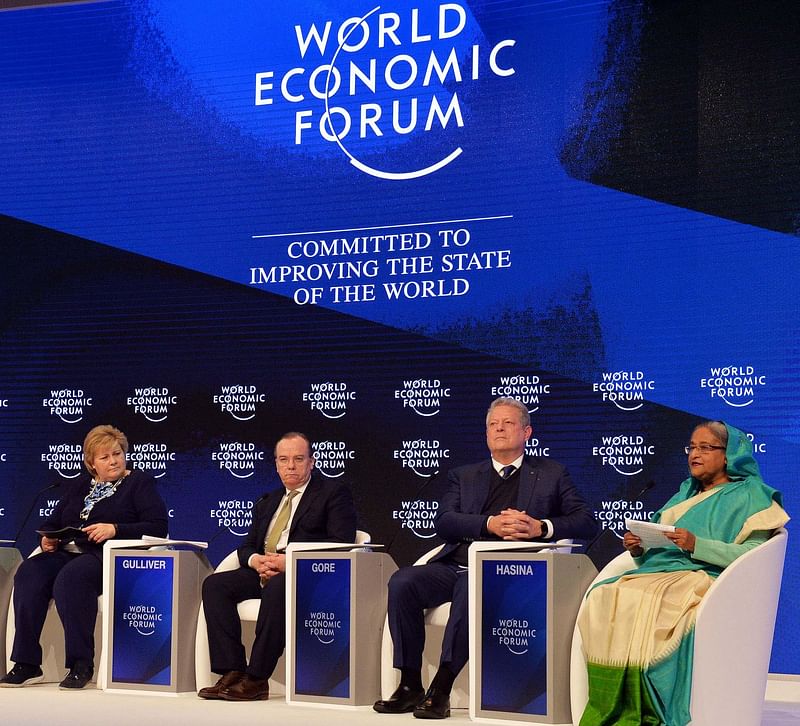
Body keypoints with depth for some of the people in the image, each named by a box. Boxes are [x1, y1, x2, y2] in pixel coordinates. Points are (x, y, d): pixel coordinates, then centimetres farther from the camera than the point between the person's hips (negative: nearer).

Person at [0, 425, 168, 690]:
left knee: (70, 578, -37)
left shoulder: (140, 483, 10)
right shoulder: (77, 487, 27)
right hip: (67, 552, 5)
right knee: (29, 574, -26)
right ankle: (26, 664, -26)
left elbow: (158, 527, -3)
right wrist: (47, 538, 4)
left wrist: (115, 529, -15)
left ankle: (81, 664, -31)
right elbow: (51, 523, 28)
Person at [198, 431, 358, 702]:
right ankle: (232, 672, -23)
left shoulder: (334, 494, 7)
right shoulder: (267, 502, 26)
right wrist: (255, 560, -6)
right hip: (264, 572, 7)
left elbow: (341, 545, -6)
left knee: (278, 588, -38)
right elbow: (246, 547, 21)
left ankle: (257, 679, -33)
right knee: (215, 584, -18)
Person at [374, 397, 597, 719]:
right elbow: (443, 523, 6)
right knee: (402, 581, -25)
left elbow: (586, 522, 6)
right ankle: (410, 686, -20)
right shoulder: (464, 475, 23)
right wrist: (490, 524, -12)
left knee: (471, 587, -38)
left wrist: (541, 527, -13)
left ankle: (441, 689, -33)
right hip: (453, 567, 4)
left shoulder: (551, 474, 18)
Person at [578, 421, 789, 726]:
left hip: (705, 576, -6)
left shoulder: (749, 495, 8)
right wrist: (638, 548, 5)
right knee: (604, 598, -26)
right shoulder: (685, 493, 30)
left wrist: (697, 545, -18)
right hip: (659, 571, 6)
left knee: (643, 603, -36)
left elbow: (752, 555, -7)